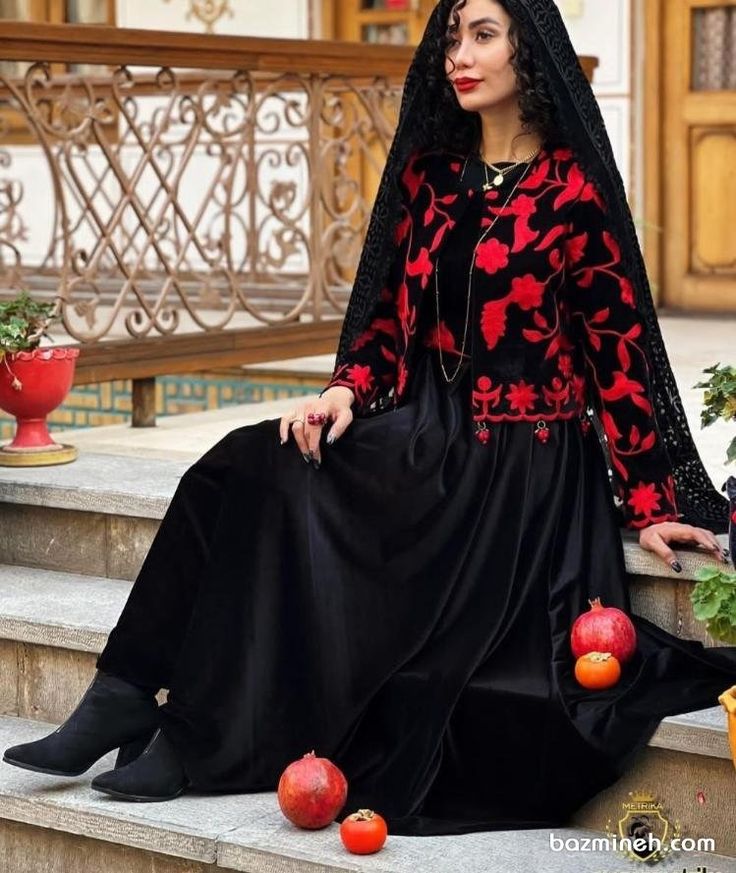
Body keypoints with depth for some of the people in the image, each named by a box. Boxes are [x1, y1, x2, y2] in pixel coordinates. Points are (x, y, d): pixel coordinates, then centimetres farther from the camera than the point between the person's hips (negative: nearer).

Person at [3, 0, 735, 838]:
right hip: (428, 437, 6)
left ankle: (198, 744, -13)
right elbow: (390, 312, 14)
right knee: (245, 468, -19)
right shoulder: (429, 171, 11)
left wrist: (648, 502, -8)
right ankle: (126, 699, -18)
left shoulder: (573, 188, -6)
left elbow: (618, 344, -6)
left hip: (520, 460, -6)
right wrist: (347, 391, -6)